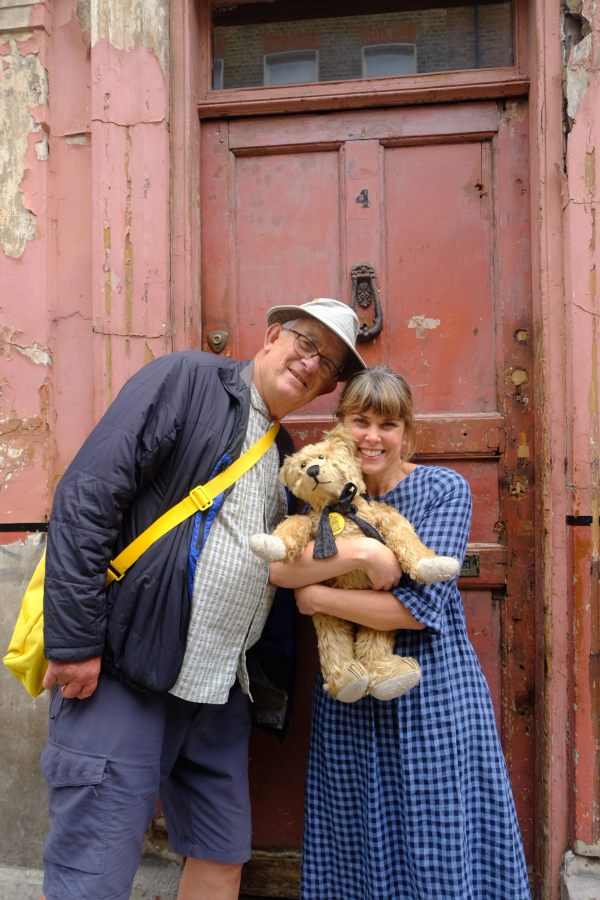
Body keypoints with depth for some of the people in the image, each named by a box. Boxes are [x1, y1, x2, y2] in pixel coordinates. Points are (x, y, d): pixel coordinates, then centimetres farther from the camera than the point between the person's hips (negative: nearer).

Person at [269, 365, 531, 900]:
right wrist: (358, 552, -27)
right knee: (353, 856, 14)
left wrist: (319, 598, -14)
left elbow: (422, 607, -17)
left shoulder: (444, 489, -7)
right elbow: (276, 567, -15)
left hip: (434, 699, -3)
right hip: (348, 702, 3)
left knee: (439, 857, 7)